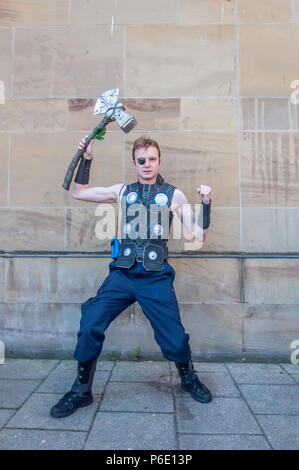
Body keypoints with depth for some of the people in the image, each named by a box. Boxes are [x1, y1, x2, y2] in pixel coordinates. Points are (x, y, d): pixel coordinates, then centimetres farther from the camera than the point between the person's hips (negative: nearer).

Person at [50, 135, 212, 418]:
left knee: (174, 339, 1)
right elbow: (78, 193, 15)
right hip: (122, 274, 2)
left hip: (156, 277, -1)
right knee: (90, 326, -9)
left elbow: (199, 235, 3)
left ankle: (188, 378, 35)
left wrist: (205, 203, -10)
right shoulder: (123, 192, 11)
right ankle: (81, 390, 15)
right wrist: (87, 158, 7)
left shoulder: (174, 195, 6)